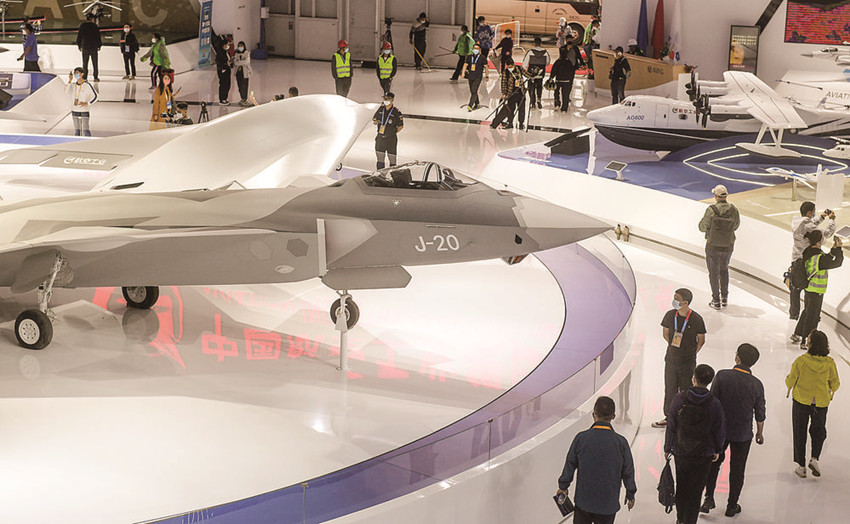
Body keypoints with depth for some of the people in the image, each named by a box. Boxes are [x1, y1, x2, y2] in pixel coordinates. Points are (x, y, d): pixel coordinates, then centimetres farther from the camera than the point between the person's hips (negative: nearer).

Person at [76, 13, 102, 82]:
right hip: (93, 47, -2)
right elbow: (98, 36, -2)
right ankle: (95, 77, 2)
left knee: (85, 63, 7)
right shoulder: (95, 26, -5)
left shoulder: (82, 26, 1)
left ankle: (84, 77, 2)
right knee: (94, 63, 4)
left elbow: (79, 36, 5)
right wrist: (99, 45, 9)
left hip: (84, 47, 2)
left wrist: (79, 45, 14)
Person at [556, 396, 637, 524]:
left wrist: (563, 486, 15)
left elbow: (570, 464, -2)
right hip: (608, 503, 0)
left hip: (583, 500, 0)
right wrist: (630, 494, 14)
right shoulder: (620, 442, -14)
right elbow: (628, 471, -2)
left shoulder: (581, 438, -14)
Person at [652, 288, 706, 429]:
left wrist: (692, 354, -2)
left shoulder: (696, 319, -14)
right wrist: (673, 347, 6)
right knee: (670, 390, 12)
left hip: (688, 363, -3)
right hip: (671, 359, 3)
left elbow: (701, 340, -2)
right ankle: (669, 417, 27)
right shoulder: (670, 315, -5)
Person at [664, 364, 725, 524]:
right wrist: (717, 450, 13)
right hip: (704, 454, -1)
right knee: (696, 490, 11)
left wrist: (667, 448, 6)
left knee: (681, 486, 21)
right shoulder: (714, 404, -16)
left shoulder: (680, 399, -15)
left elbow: (671, 426, -7)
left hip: (681, 452, 1)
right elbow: (719, 431, -5)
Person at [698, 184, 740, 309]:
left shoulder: (711, 210, -18)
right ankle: (724, 298, 27)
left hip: (713, 246, -3)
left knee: (714, 272, 8)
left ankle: (716, 301, 11)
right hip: (728, 246, 4)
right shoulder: (734, 210, -7)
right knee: (724, 270, 24)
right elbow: (736, 225, 8)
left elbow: (702, 227, -10)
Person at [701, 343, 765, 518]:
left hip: (720, 430, 0)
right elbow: (760, 413, -3)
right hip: (743, 434, 0)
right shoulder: (756, 384, -13)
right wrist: (760, 433, 14)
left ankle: (709, 498, 16)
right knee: (737, 469, 15)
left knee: (713, 463, 21)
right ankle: (732, 506, 24)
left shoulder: (722, 376, -18)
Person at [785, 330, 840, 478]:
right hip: (821, 403, 2)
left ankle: (801, 466, 18)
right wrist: (832, 391, 21)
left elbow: (791, 381, -11)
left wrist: (789, 384, 12)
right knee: (819, 430, 23)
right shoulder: (830, 363, -13)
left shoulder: (801, 361, -21)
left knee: (800, 433, 13)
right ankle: (815, 458, 5)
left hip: (801, 400, -2)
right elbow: (835, 384, -2)